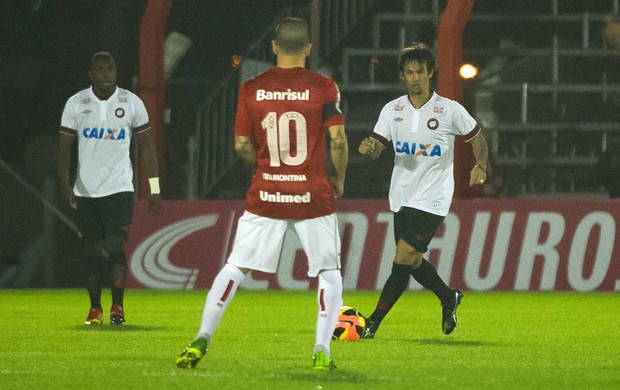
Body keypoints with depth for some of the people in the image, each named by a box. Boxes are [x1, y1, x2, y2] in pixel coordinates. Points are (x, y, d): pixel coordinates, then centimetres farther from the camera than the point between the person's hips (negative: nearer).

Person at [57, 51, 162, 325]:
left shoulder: (131, 103, 0)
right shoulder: (76, 104, 0)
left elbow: (146, 146, 5)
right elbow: (64, 148, 1)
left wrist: (154, 189, 1)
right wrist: (65, 184, -14)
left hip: (119, 189, -1)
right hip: (86, 190, 2)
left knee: (115, 246, -13)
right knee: (92, 252, 6)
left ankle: (118, 307, -8)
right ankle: (95, 308, 18)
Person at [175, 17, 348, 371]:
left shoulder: (252, 89, 0)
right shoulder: (323, 88, -6)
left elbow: (242, 145, 3)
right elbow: (338, 140, -11)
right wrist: (339, 180, 6)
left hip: (265, 195, 2)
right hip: (313, 196, -2)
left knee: (235, 267, 10)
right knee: (329, 271, 11)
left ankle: (202, 341, 5)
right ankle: (322, 351, 2)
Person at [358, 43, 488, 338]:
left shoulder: (449, 110, -6)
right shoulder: (392, 109, 4)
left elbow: (477, 139, 5)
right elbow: (377, 148, 1)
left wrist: (480, 165, -14)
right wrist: (368, 147, -23)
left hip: (432, 198, -5)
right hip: (401, 196, 5)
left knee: (404, 256, -15)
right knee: (411, 261, 12)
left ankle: (374, 322, -10)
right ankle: (448, 298, 38)